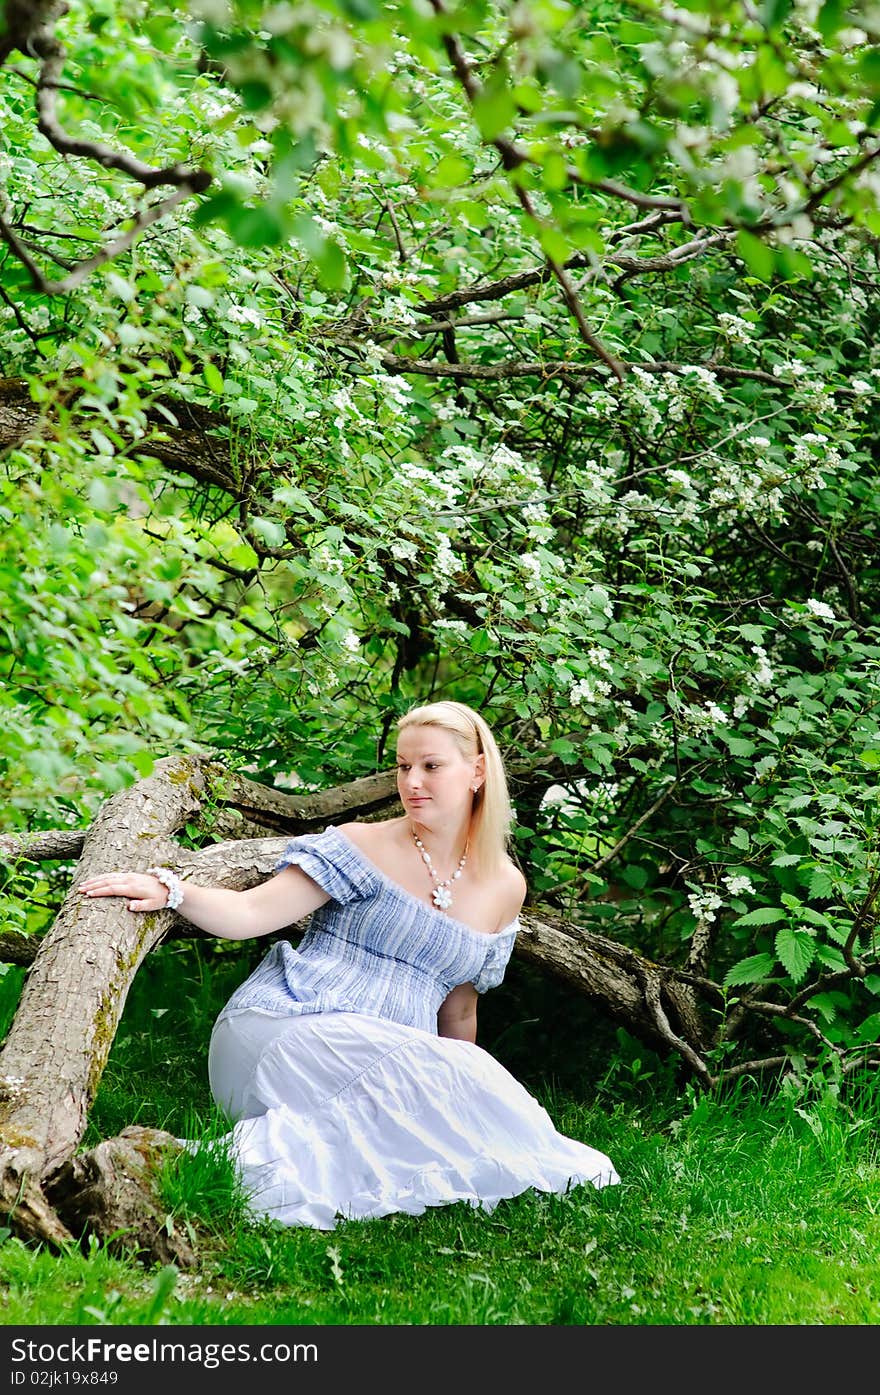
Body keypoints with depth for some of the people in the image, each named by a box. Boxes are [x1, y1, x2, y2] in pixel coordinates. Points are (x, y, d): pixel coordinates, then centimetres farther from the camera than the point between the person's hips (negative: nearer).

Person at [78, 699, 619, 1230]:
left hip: (386, 1059, 5)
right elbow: (251, 912, -5)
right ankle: (272, 1149, -26)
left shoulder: (504, 887, 15)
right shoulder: (361, 848, 3)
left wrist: (465, 1082, 28)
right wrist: (171, 890, -21)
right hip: (285, 1032, -5)